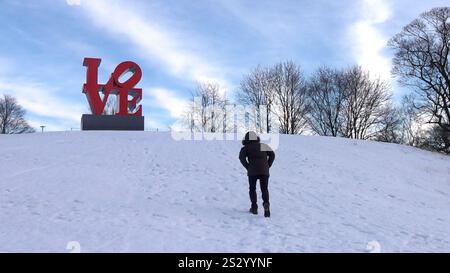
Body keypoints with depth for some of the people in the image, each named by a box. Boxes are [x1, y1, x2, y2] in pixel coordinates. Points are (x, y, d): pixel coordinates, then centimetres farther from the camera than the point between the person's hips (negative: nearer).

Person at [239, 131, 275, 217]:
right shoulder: (264, 146, 15)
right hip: (264, 171, 2)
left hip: (252, 171, -2)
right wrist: (268, 166, 7)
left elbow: (241, 157, -9)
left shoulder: (246, 148, 7)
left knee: (252, 189, 16)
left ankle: (254, 207, 10)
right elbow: (272, 154, 6)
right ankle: (266, 204, -20)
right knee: (264, 189, 7)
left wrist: (247, 167, -1)